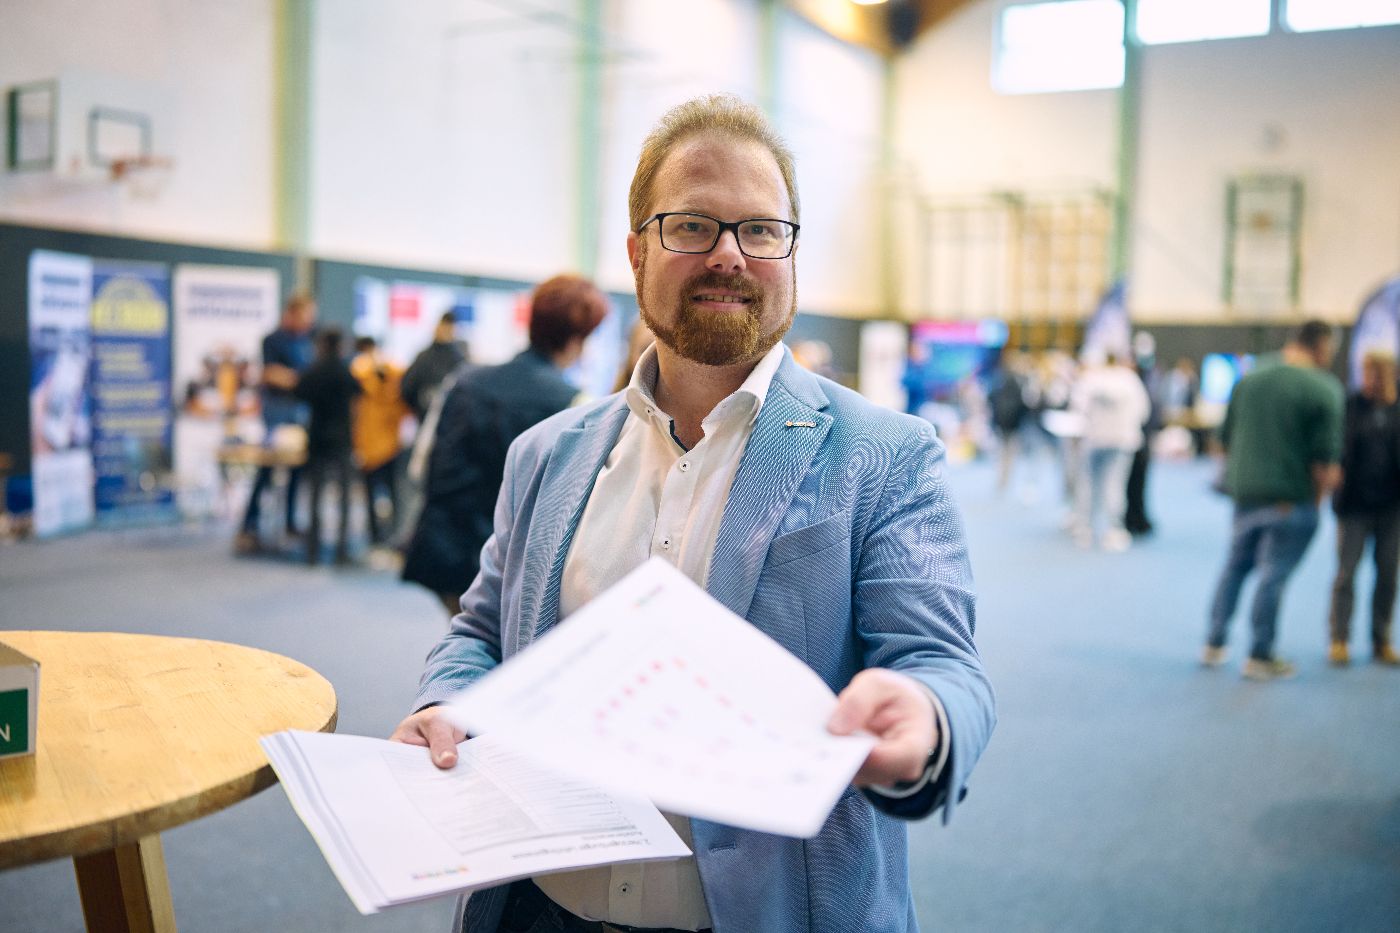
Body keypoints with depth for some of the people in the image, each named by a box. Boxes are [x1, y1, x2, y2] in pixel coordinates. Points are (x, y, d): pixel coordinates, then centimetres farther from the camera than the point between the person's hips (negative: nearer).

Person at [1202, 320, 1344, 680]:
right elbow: (1325, 457, -12)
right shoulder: (1324, 389, -11)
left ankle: (1214, 644, 22)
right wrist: (1318, 496, 2)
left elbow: (1226, 438, 10)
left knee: (1235, 565, 18)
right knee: (1274, 575, 3)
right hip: (1292, 498, -5)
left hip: (1245, 492, 5)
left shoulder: (1248, 381, 4)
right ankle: (1260, 656, 10)